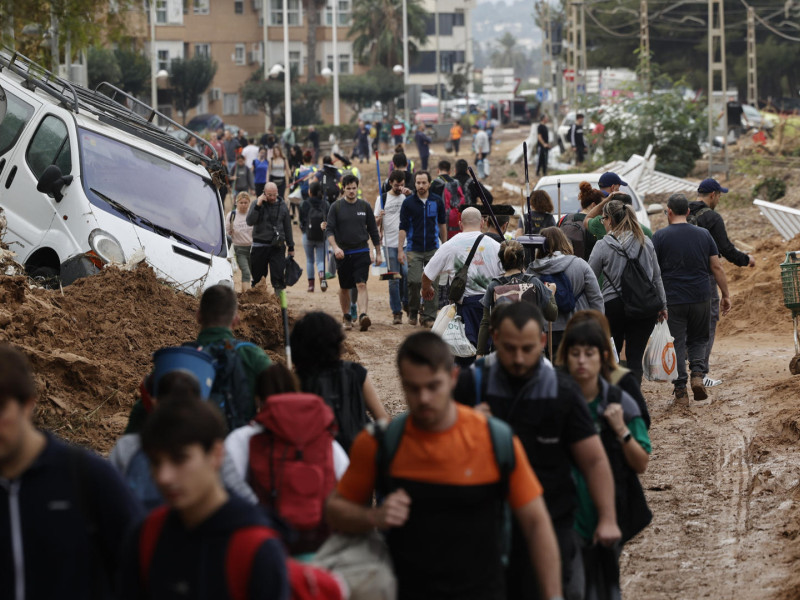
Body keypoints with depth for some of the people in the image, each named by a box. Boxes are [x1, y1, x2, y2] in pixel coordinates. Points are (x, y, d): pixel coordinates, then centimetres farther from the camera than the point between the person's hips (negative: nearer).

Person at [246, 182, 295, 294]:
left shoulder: (282, 205, 7)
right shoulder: (257, 203, 0)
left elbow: (288, 227, 14)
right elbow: (250, 221, -13)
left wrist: (291, 247, 14)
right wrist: (258, 206, -21)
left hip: (278, 246, 1)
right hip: (260, 246, -1)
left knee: (278, 275, -9)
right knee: (258, 276, 6)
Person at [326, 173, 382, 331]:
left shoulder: (365, 206, 6)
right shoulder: (336, 207, 1)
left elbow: (373, 231, 12)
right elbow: (329, 229, -3)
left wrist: (378, 253, 12)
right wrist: (335, 247, -20)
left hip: (361, 253, 0)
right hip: (343, 253, 1)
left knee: (361, 285, -15)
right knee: (344, 288, 10)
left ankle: (363, 316, -28)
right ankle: (346, 317, 25)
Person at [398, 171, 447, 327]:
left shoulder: (437, 202, 4)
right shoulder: (408, 202, -1)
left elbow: (442, 224, 17)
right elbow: (403, 227, -1)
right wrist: (400, 250, -6)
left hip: (433, 249, 2)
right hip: (414, 249, -2)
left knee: (432, 284, -2)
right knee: (415, 282, -10)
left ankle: (429, 316, 4)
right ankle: (413, 312, 11)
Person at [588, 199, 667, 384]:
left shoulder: (603, 246, -8)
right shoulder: (646, 242, 4)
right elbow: (657, 277, 11)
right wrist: (662, 305, 20)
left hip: (613, 306, -3)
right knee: (635, 357, 3)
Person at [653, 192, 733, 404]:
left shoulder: (660, 236, -5)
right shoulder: (703, 234, 4)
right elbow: (717, 268, 4)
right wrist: (726, 295, 11)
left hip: (672, 300, -3)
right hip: (701, 297, 3)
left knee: (676, 344, 4)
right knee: (698, 339, 18)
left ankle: (680, 390, 3)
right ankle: (698, 374, -5)